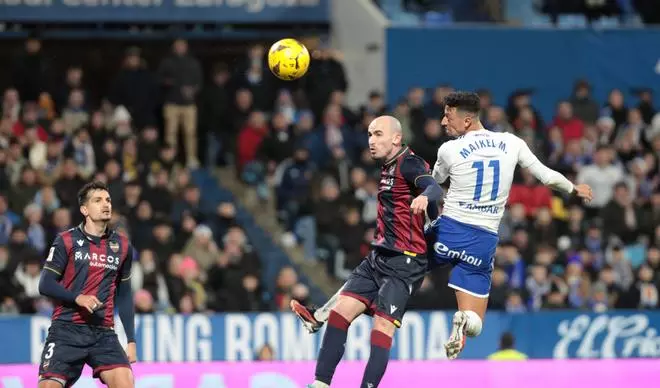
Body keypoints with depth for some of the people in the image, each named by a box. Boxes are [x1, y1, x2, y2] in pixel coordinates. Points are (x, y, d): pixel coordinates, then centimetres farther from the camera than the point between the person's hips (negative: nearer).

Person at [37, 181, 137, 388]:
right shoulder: (67, 241, 0)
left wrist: (131, 340, 14)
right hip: (66, 330, -3)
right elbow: (45, 285, -3)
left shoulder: (122, 245, 11)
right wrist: (78, 297, -20)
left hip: (103, 332, 3)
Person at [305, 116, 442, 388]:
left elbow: (434, 187, -32)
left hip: (404, 262, -9)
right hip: (378, 258, 9)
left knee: (383, 327, -16)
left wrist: (424, 197, -53)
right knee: (340, 311, 0)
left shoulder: (409, 164, -12)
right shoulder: (388, 167, 16)